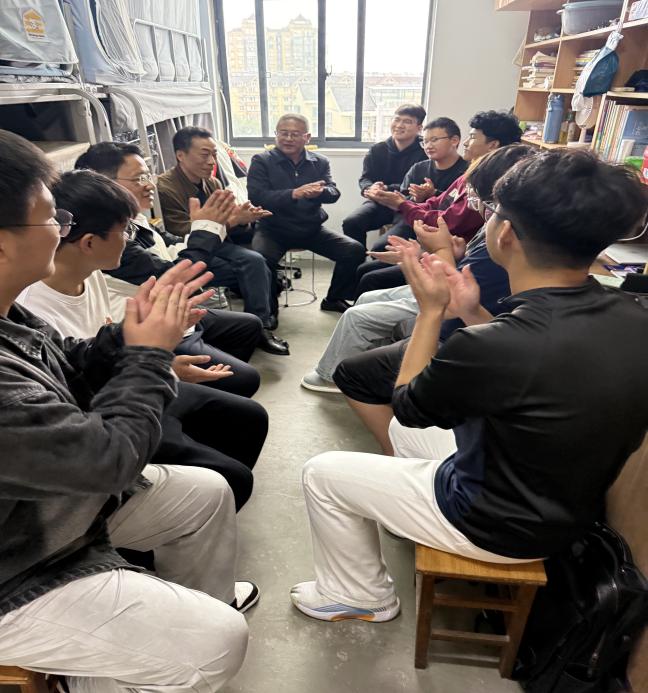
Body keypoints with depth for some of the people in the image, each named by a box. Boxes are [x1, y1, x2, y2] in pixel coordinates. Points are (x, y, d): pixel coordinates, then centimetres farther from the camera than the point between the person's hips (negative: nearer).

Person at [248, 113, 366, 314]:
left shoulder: (320, 162, 10)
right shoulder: (261, 161, 0)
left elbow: (334, 193, -4)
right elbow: (256, 197, -15)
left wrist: (320, 192, -30)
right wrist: (293, 194, -30)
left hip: (312, 229, 3)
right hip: (273, 230, -3)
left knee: (355, 250, -12)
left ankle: (334, 299, 13)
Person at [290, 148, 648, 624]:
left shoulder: (490, 345, -35)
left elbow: (407, 405, -14)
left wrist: (432, 310, -8)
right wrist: (473, 314, -2)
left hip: (499, 526, -7)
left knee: (323, 474, 7)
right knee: (406, 431, 26)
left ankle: (360, 596, 27)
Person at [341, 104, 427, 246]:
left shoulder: (424, 153, -4)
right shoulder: (377, 149, 10)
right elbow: (365, 178, 5)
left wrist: (386, 190, -30)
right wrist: (370, 189, -22)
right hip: (379, 202, 4)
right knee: (350, 223, -22)